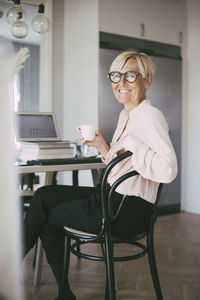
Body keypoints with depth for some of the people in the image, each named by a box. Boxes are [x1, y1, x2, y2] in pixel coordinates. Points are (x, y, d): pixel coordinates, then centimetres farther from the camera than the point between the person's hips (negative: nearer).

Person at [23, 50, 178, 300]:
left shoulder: (151, 116, -16)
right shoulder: (125, 115, 14)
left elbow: (168, 170, -30)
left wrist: (129, 142, -24)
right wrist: (103, 147, 1)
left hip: (129, 210, -9)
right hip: (113, 197, 9)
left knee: (47, 215, 1)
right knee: (44, 195, 4)